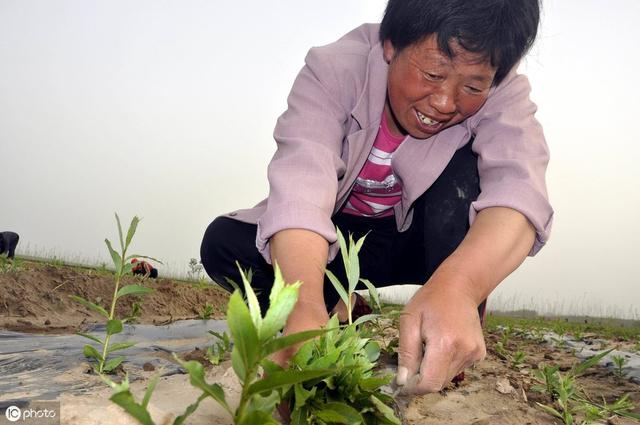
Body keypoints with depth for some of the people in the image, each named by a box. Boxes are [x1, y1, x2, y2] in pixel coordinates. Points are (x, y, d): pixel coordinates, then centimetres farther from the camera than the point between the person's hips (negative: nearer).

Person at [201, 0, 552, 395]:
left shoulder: (504, 91, -21)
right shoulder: (334, 70, -25)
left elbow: (519, 186, -40)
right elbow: (300, 185, -40)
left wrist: (457, 287, -61)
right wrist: (307, 307, -59)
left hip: (421, 240, 0)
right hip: (336, 238, 1)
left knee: (463, 167, -31)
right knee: (224, 242, -23)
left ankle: (456, 361, -19)